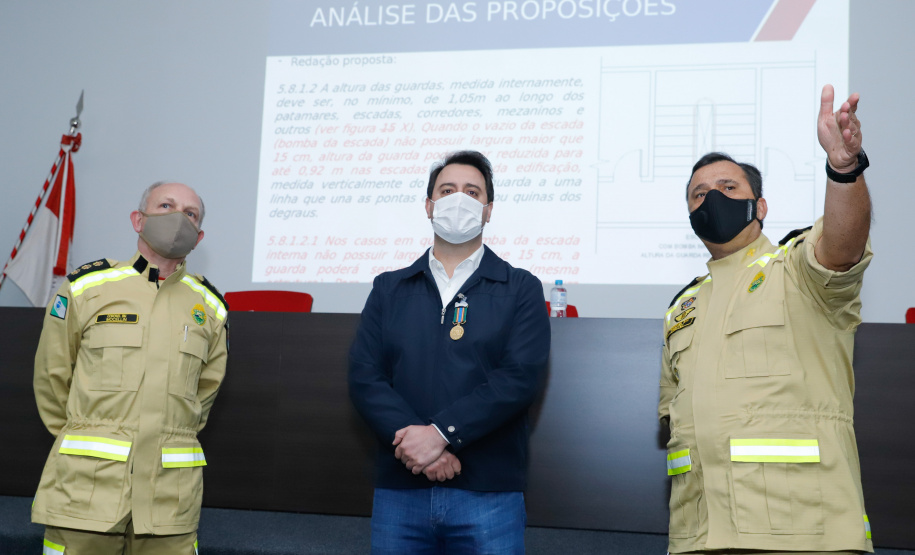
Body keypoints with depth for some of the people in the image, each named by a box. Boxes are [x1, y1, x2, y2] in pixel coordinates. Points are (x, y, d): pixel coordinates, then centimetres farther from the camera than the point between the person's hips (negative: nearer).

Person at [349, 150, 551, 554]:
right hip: (398, 491, 2)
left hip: (489, 494, -2)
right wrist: (417, 442, -14)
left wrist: (440, 433, -16)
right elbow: (364, 377, 1)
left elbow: (520, 378, -7)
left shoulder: (521, 289, 6)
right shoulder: (388, 289, 12)